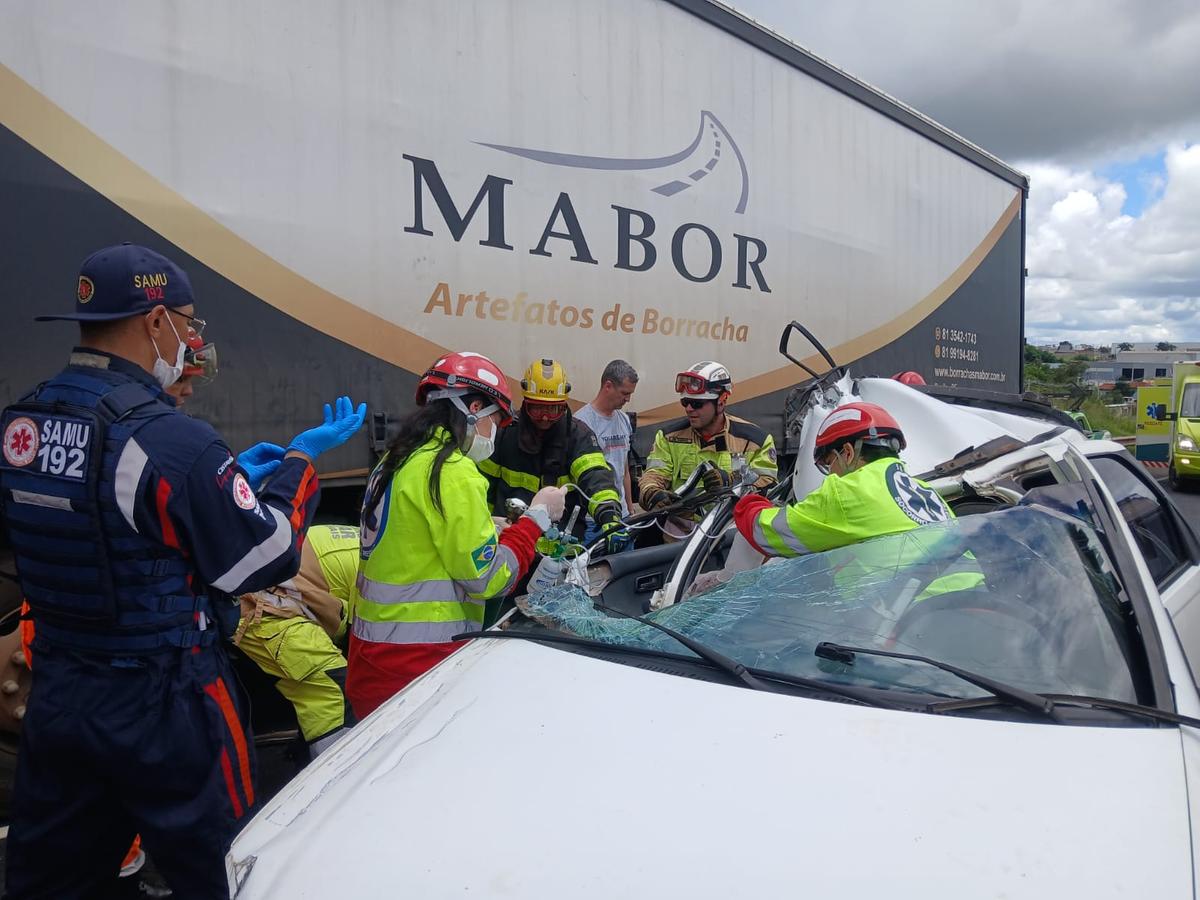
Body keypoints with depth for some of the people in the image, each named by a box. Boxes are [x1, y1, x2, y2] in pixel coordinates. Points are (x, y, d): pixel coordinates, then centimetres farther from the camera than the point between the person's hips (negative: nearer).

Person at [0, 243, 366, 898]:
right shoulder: (171, 440, -24)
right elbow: (265, 560, -17)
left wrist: (228, 475, 10)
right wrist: (301, 460, -3)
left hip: (54, 694, 7)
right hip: (160, 708, -7)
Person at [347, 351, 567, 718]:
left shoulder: (398, 460, 10)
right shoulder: (452, 471, -16)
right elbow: (488, 578, -16)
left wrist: (489, 531, 13)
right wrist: (537, 517, -5)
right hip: (417, 661, -9)